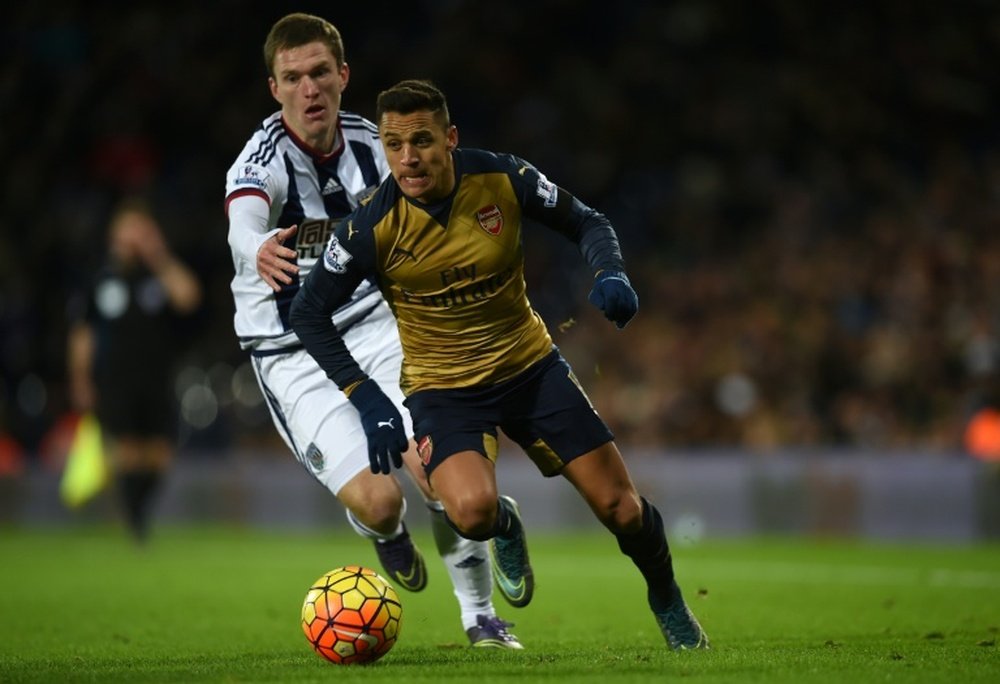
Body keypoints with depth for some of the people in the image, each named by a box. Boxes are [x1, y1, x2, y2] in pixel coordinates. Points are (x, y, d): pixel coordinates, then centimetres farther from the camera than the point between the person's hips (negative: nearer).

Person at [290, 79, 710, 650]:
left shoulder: (502, 178, -15)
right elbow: (309, 313, -8)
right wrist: (370, 403, -16)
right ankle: (506, 527, 10)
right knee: (473, 512, -30)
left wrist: (611, 275, -21)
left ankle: (668, 603, 33)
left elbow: (587, 222, 1)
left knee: (622, 508, 0)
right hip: (441, 386, -2)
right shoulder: (371, 227, -20)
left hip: (532, 366, 2)